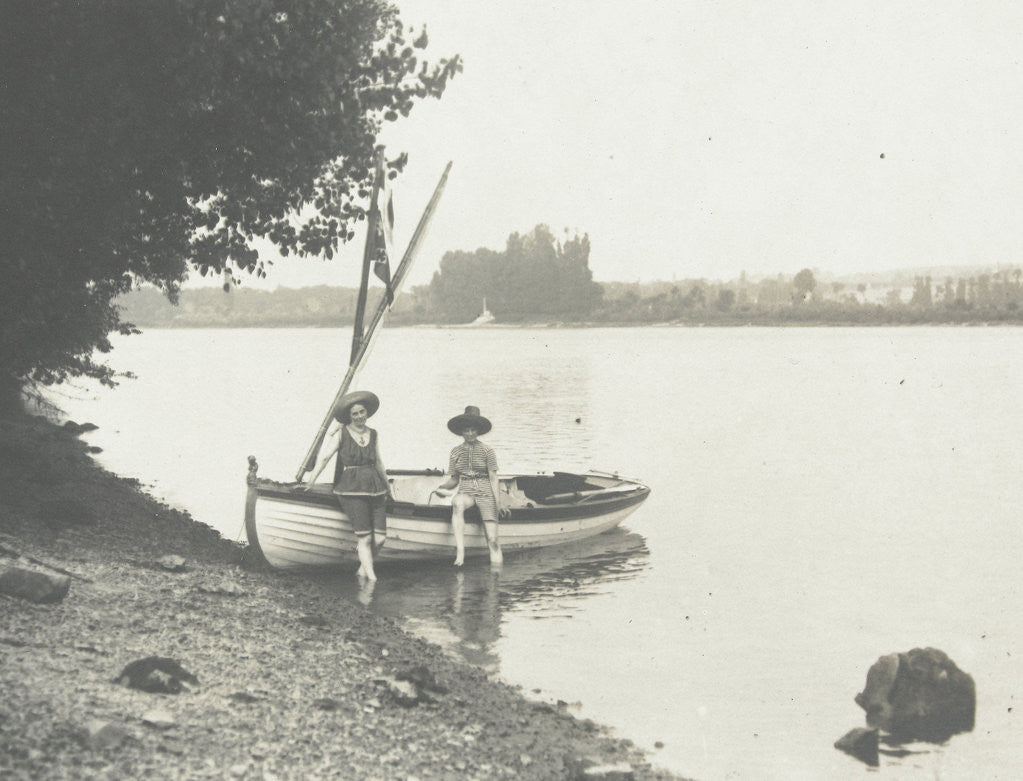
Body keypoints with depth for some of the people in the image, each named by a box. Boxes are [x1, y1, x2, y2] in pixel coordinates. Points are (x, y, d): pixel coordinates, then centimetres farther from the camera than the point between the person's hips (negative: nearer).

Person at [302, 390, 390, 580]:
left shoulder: (372, 434, 14)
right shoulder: (342, 433, 2)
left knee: (380, 537, -4)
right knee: (364, 536, -11)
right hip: (352, 489, -4)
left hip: (374, 488, 4)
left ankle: (362, 568, 19)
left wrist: (387, 486, 29)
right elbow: (326, 457, -4)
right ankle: (371, 577, -6)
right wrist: (311, 481, -12)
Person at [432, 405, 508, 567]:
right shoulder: (456, 452, 12)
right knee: (457, 503, -38)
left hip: (485, 493, -1)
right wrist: (442, 487, -5)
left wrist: (499, 502, -10)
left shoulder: (487, 450, 3)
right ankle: (460, 553, -46)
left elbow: (493, 479, 0)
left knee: (492, 540, -16)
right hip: (465, 492, 1)